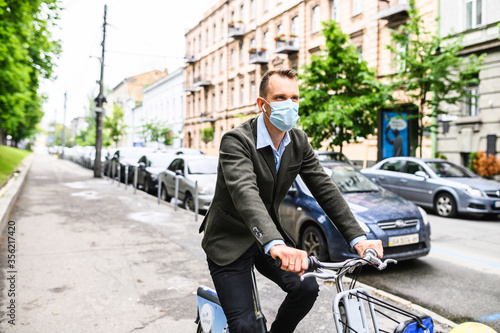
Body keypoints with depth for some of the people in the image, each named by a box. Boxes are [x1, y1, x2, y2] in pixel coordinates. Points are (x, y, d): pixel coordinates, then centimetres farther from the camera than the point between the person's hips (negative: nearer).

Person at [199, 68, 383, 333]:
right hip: (230, 242, -5)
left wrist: (358, 238, -16)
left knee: (307, 288, -9)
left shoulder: (299, 142, -3)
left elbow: (325, 189, -7)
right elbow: (245, 193, -40)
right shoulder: (236, 140, -24)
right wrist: (275, 244, -56)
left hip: (270, 237, 6)